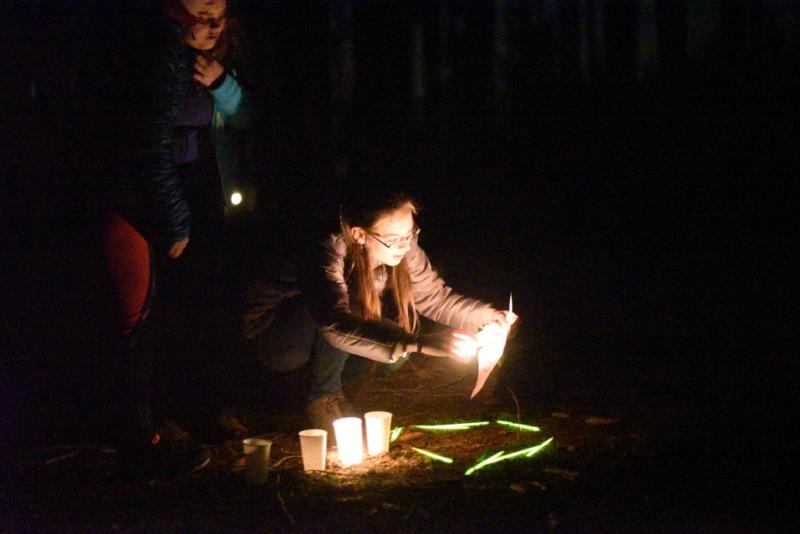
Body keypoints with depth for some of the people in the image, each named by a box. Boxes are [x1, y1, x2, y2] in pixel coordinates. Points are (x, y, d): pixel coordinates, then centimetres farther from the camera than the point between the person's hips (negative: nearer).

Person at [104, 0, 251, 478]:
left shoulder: (212, 58, 8)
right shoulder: (165, 58, -16)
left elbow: (243, 119, 8)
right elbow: (156, 144, -18)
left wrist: (221, 83, -14)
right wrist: (176, 224, -15)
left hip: (199, 206, 8)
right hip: (137, 206, -8)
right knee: (139, 318, -6)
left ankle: (151, 424, 21)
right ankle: (142, 443, -3)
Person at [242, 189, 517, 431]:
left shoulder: (403, 250, -19)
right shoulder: (329, 257, -37)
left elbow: (437, 298, -8)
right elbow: (337, 324, -52)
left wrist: (487, 317, -26)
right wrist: (419, 343, -61)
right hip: (273, 335, -6)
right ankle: (322, 396, -14)